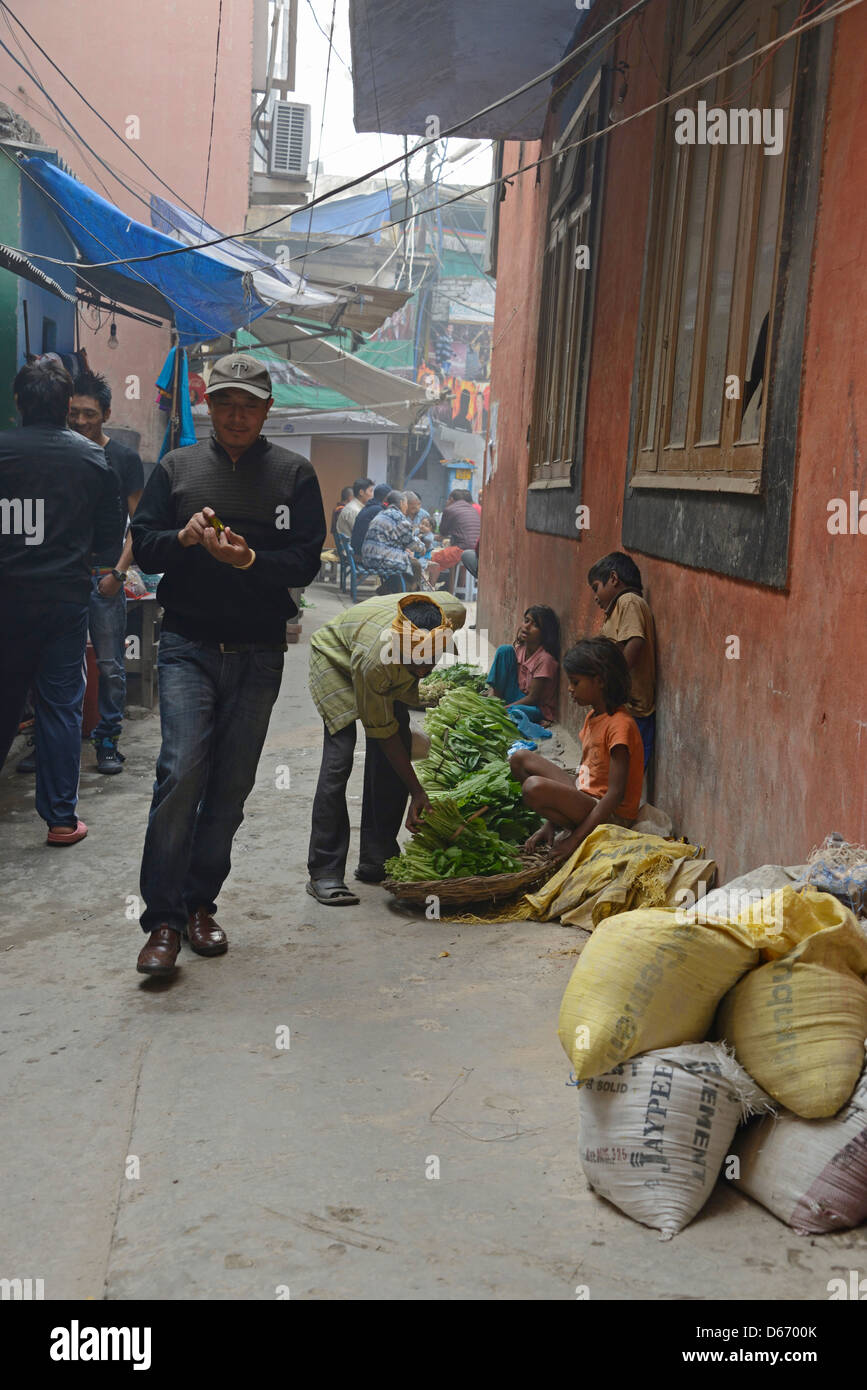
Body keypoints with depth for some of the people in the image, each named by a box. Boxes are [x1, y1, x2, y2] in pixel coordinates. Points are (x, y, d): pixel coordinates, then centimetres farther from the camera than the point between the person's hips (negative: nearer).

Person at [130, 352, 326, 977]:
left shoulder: (294, 473, 5)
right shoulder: (177, 467, 8)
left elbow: (306, 562, -1)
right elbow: (141, 544, 6)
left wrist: (249, 559, -19)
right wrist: (182, 538, -15)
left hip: (259, 652, 1)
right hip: (189, 644, -1)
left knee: (232, 783, 5)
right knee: (181, 772, -14)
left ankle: (201, 904, 18)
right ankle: (163, 920, -8)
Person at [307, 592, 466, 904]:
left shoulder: (454, 613, -34)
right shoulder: (373, 660, -44)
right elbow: (382, 731, -30)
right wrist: (417, 793, -26)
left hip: (392, 675, 6)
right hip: (336, 657, -5)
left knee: (393, 760, -5)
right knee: (339, 759, -18)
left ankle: (376, 861, 5)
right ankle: (323, 873, -14)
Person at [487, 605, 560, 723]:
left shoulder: (545, 659, -21)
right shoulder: (519, 648, -1)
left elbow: (533, 698, -19)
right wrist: (493, 693, -6)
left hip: (539, 709, -8)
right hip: (519, 697, 8)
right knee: (504, 650, -8)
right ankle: (495, 698, -7)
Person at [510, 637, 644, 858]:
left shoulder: (620, 725, -20)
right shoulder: (593, 716, 10)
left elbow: (616, 794, -25)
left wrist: (574, 840, -26)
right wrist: (551, 823, 5)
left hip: (611, 814, -10)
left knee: (534, 786, -33)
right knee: (520, 758, 10)